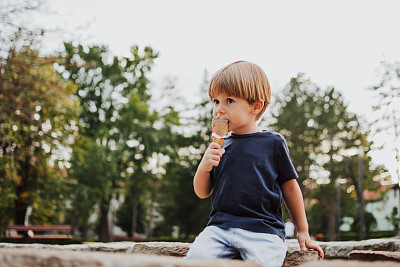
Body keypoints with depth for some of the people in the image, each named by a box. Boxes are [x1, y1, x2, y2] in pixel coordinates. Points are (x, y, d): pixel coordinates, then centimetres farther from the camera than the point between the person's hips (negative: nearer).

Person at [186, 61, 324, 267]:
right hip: (220, 225, 2)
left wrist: (302, 232, 14)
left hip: (263, 230, -2)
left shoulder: (273, 143, 4)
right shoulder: (219, 146, 12)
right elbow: (202, 193, 15)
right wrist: (203, 167, -6)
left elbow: (290, 187, 11)